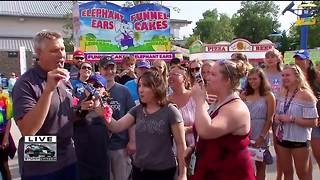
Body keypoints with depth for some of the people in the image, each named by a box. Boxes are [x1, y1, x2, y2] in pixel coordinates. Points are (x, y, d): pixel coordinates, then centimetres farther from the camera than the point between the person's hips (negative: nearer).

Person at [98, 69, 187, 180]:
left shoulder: (170, 112, -13)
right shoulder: (137, 110, 3)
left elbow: (181, 144, -10)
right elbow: (116, 127, -4)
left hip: (163, 171, -4)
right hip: (139, 169, 5)